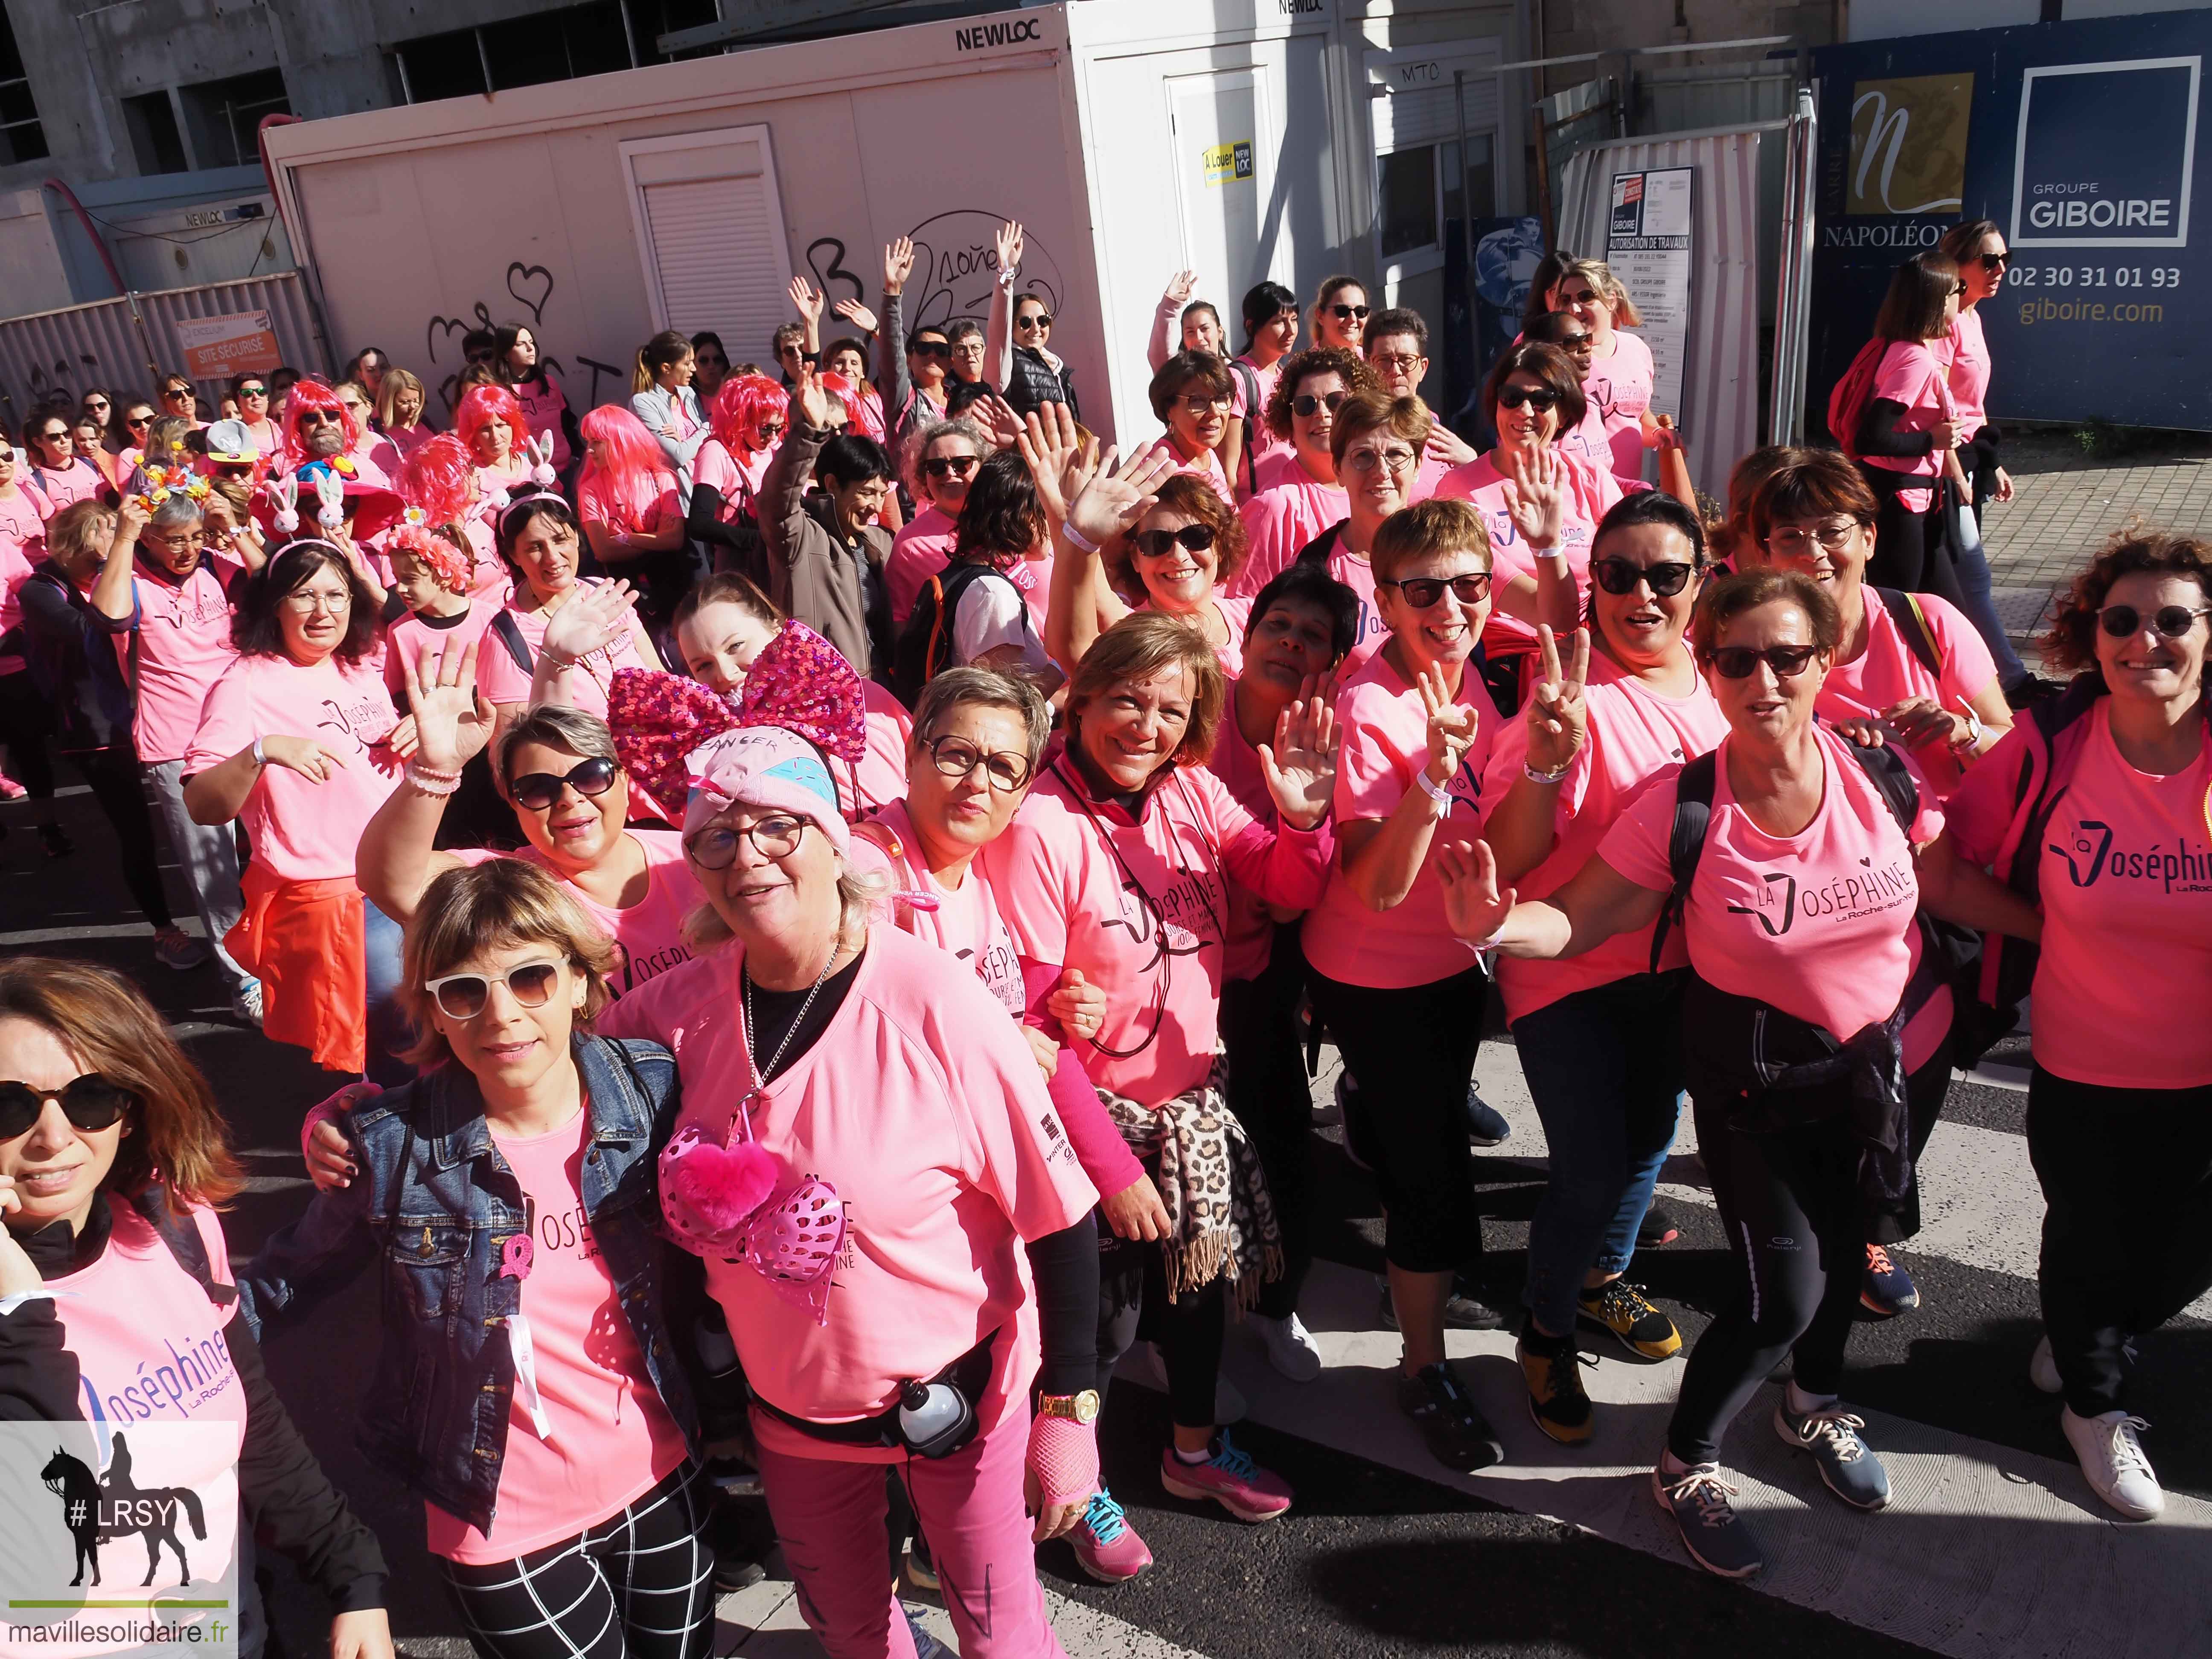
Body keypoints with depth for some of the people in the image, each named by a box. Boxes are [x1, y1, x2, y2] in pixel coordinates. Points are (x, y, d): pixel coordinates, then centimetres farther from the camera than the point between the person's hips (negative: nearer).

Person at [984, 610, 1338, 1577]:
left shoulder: (1191, 792, -5)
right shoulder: (1038, 829, -23)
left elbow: (1292, 891, 4)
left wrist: (1303, 816, -19)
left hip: (1192, 1098, 7)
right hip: (1096, 1113, -6)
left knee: (1203, 1269, 23)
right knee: (1107, 1307, 8)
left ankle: (1194, 1447, 49)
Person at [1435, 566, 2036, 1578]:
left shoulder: (1882, 776, -15)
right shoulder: (1680, 812, -23)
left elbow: (1950, 885, 2)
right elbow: (1573, 923, -22)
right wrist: (1496, 927, -41)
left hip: (1902, 1057, 4)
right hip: (1758, 1083, -4)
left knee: (1847, 1237, 23)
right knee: (1782, 1296, -6)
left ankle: (1815, 1405, 55)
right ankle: (1686, 1465, 23)